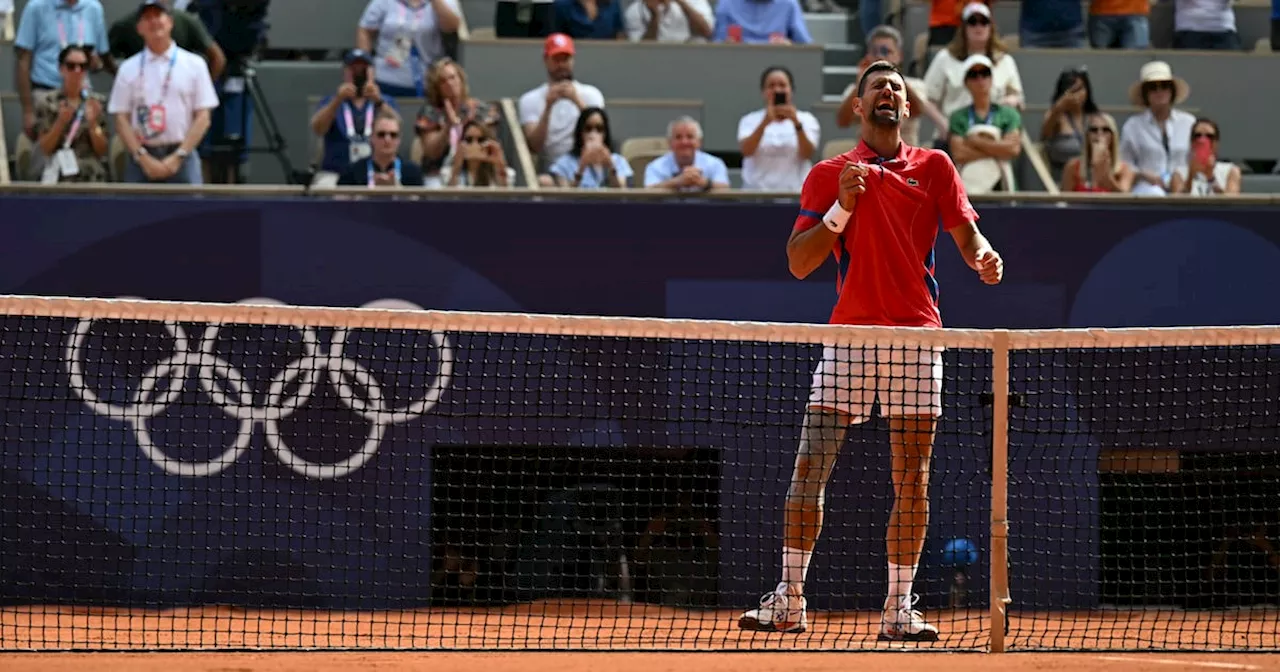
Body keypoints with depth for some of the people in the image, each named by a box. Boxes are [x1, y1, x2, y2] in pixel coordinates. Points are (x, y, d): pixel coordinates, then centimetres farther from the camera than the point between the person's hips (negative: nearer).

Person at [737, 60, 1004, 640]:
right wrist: (842, 207, -9)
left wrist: (982, 258, -20)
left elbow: (967, 234, 3)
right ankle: (788, 601, -4)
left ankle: (899, 608, 6)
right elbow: (798, 263, 3)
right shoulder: (829, 175, 9)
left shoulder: (934, 167, 11)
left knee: (911, 480, 0)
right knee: (810, 467, -8)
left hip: (916, 333, 1)